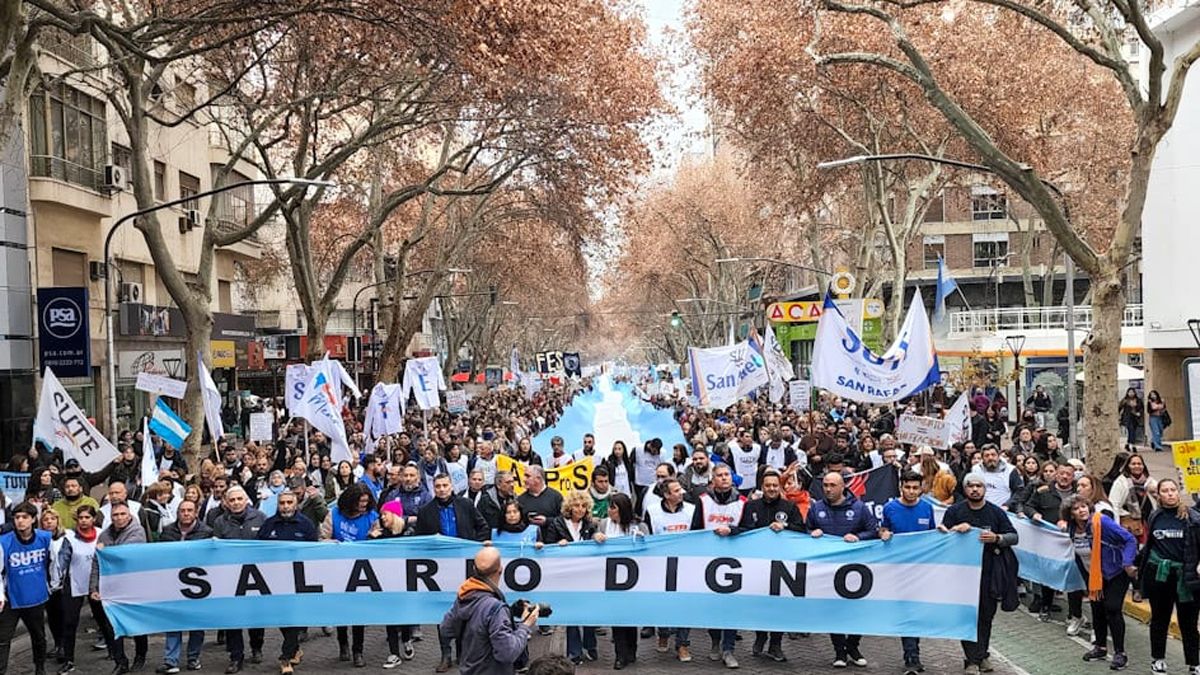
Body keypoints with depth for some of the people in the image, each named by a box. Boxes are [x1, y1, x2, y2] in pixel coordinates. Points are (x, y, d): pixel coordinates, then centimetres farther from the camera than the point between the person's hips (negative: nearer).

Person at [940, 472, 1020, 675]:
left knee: (986, 615, 8)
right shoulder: (954, 512, 3)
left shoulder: (996, 512, 5)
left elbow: (1014, 536, 5)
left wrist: (997, 538, -14)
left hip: (989, 572, 1)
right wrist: (956, 530, -16)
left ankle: (981, 655, 22)